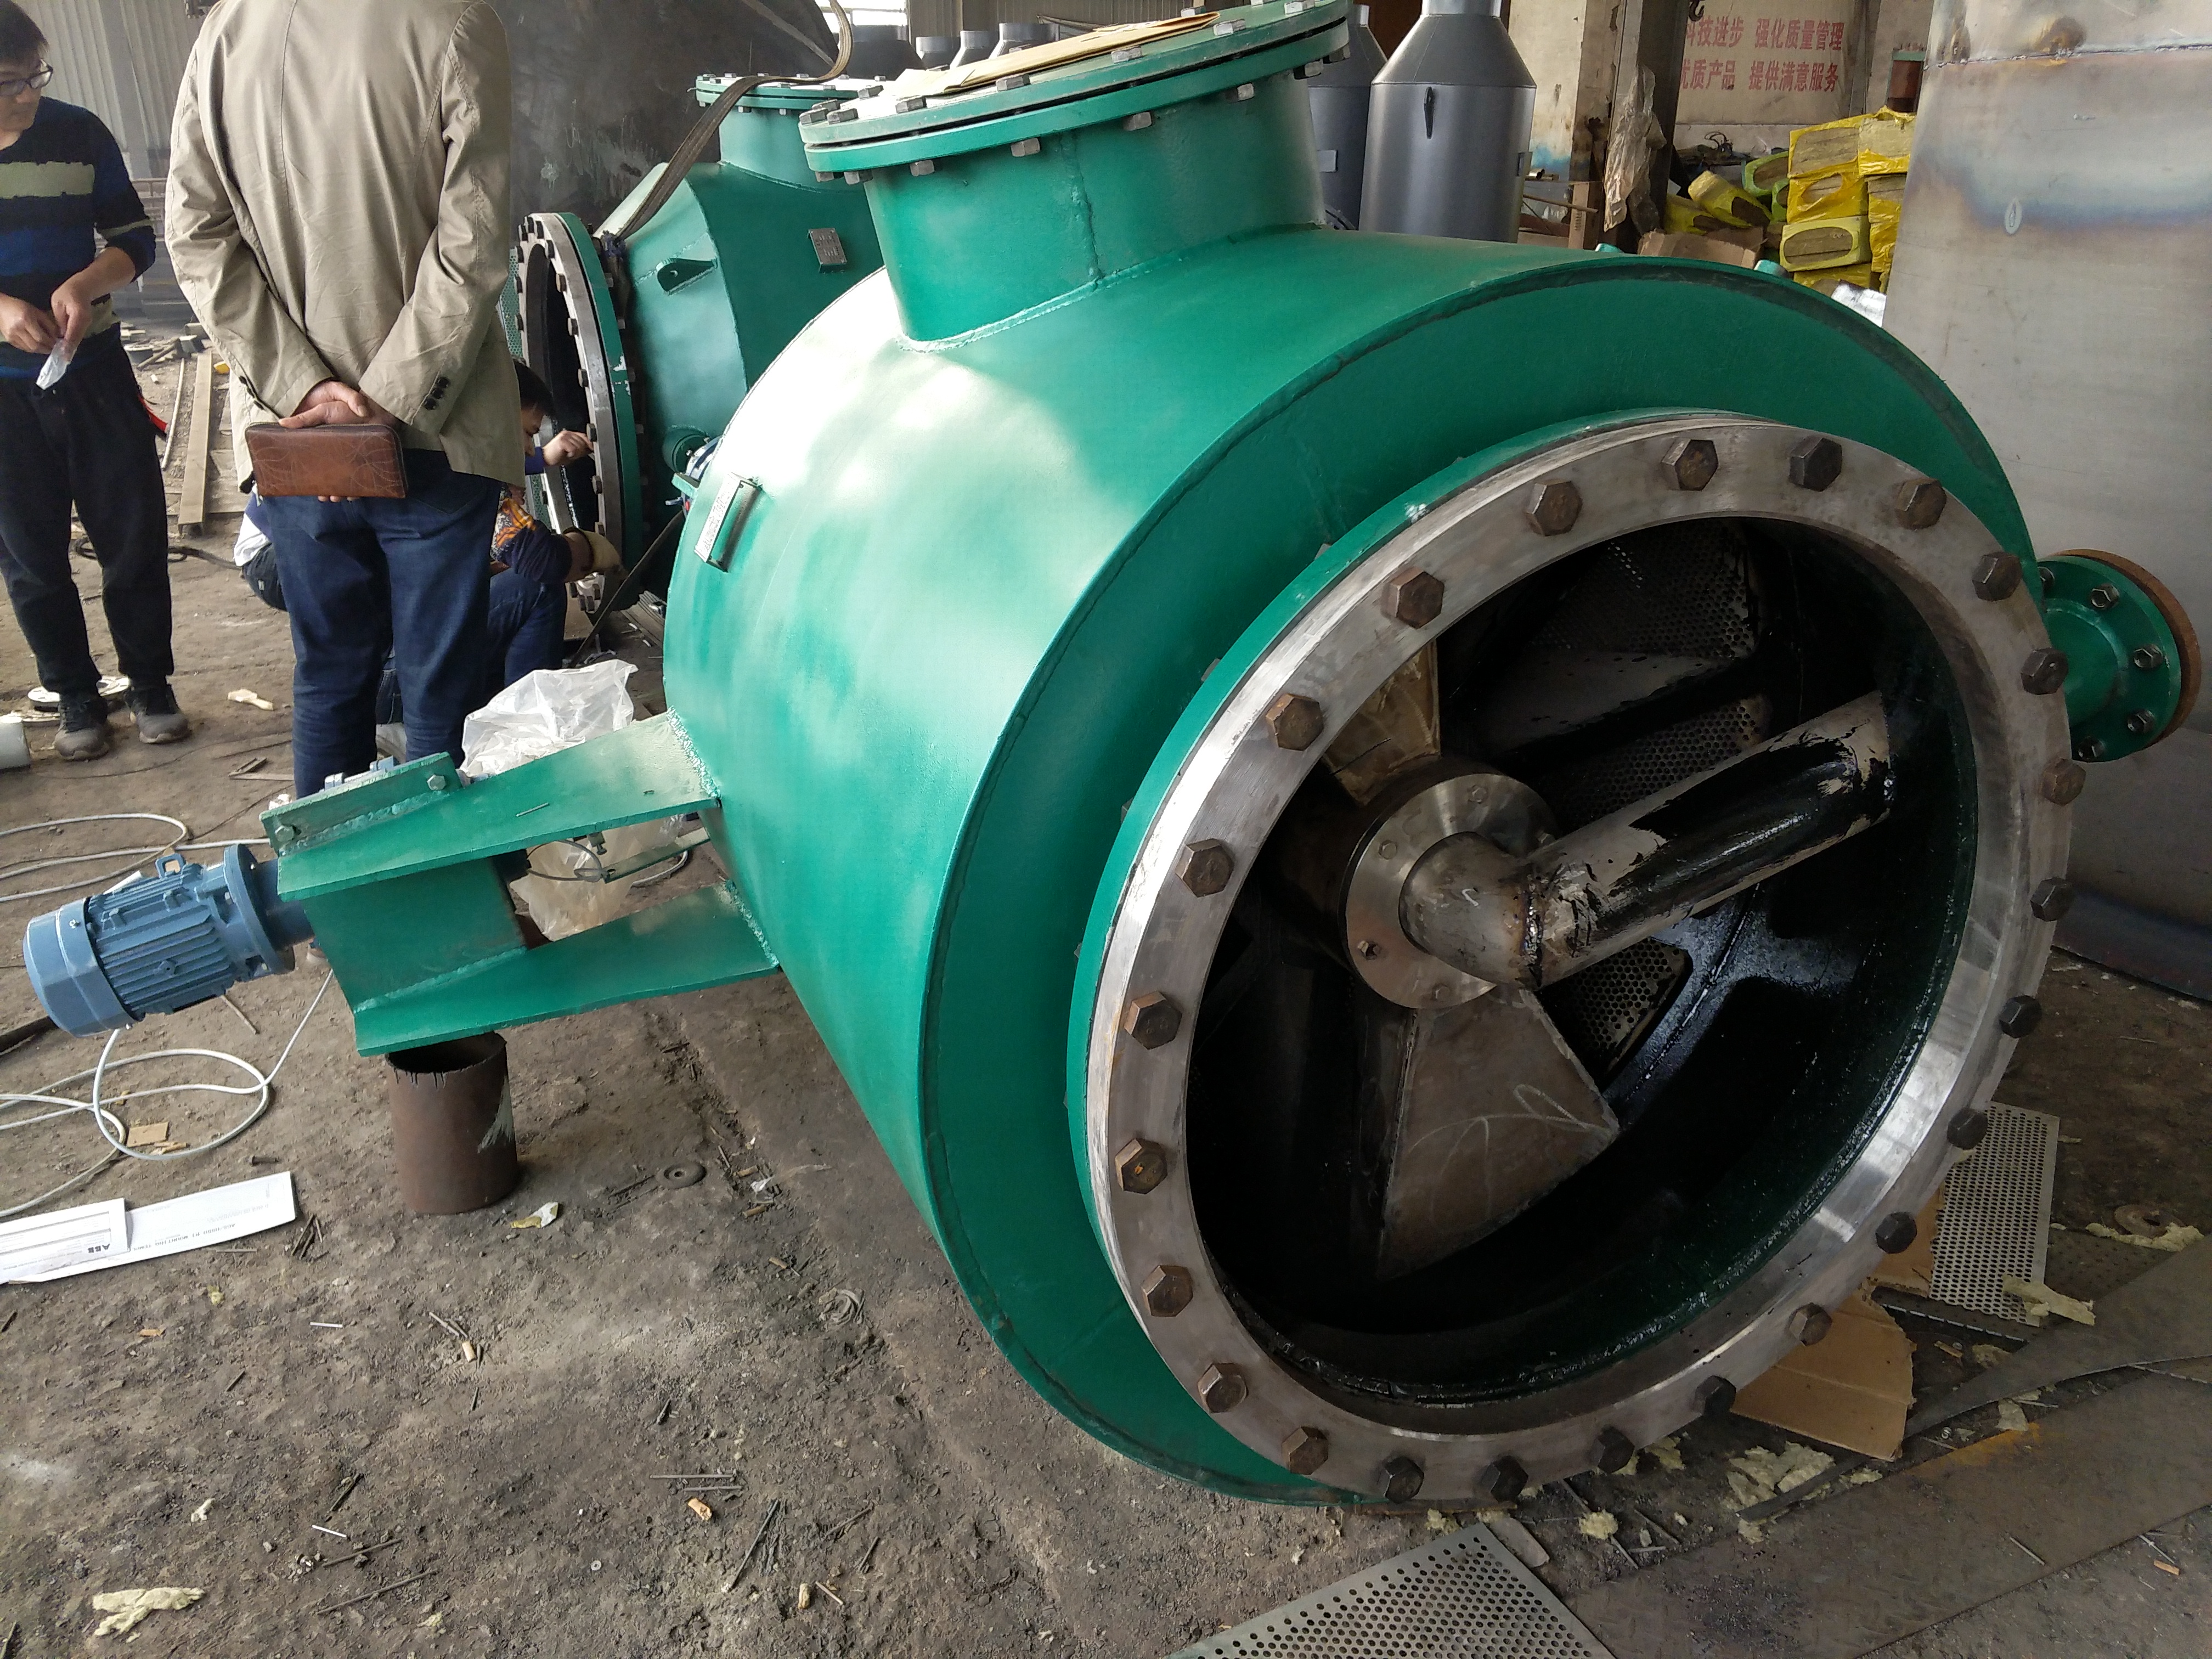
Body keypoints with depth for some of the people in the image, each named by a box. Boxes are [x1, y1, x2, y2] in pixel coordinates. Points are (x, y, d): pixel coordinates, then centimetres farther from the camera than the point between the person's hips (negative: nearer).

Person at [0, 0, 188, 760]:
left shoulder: (80, 133, -1)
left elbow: (133, 238, 4)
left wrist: (85, 284, -17)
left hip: (92, 366, 1)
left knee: (134, 532, 5)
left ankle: (151, 684, 18)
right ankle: (76, 698, 18)